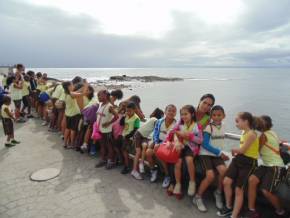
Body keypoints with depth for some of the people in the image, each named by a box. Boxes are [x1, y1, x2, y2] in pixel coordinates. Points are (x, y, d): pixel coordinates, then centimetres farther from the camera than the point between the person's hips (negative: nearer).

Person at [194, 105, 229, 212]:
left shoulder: (223, 126, 6)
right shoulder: (208, 127, -12)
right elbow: (205, 144, -14)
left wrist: (220, 153, 5)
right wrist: (220, 153, -13)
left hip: (217, 154, 5)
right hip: (205, 154, -5)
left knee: (223, 170, -23)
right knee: (210, 176, -21)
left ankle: (218, 193, 4)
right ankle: (198, 197, 2)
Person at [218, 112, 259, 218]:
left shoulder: (251, 134, -18)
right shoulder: (243, 132, 12)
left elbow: (242, 150, -14)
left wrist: (233, 150, 5)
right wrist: (236, 152, -1)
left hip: (248, 162, -7)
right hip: (238, 159, 7)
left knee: (239, 190, -2)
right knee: (226, 181, -4)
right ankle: (228, 207, 16)